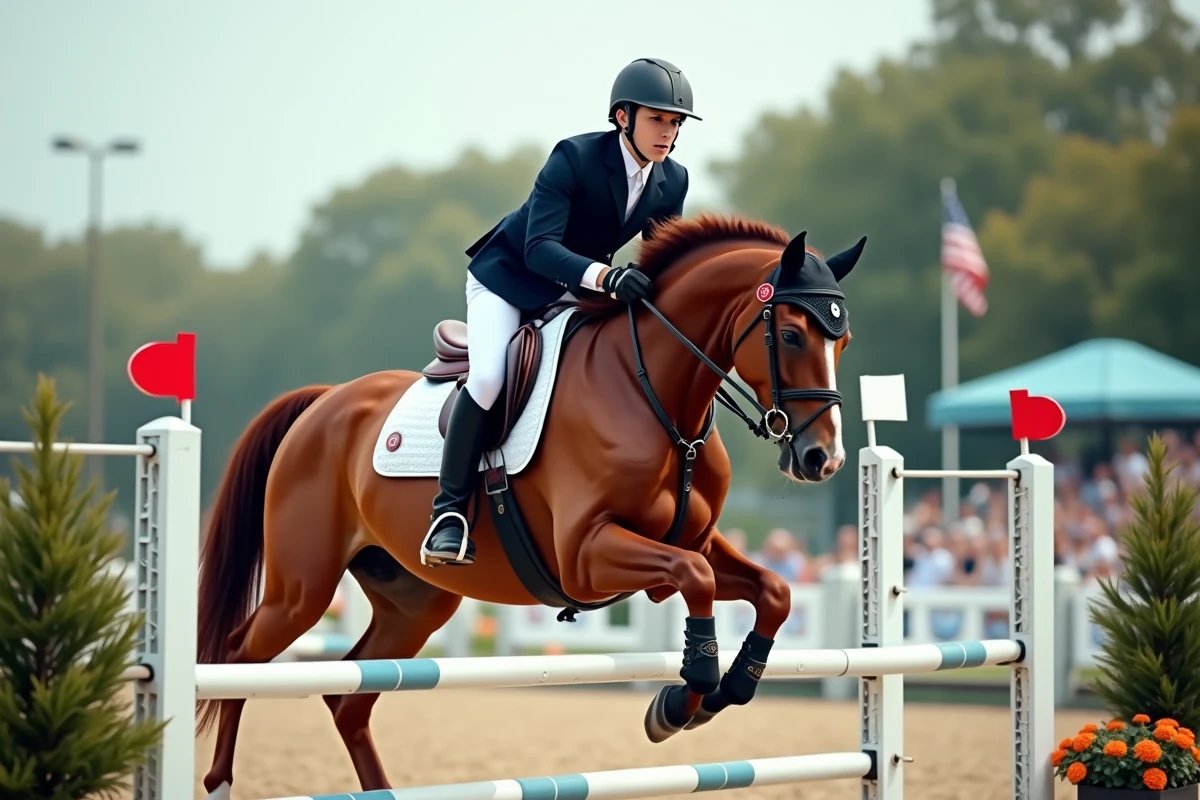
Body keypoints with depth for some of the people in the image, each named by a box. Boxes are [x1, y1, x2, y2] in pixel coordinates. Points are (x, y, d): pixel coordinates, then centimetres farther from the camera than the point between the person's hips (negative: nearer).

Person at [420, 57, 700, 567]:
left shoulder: (672, 182, -9)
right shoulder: (574, 157, -27)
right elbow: (539, 247, -35)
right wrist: (605, 276, -51)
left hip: (576, 290, 6)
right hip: (509, 276, -6)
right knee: (488, 377, -27)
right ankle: (450, 510, -16)